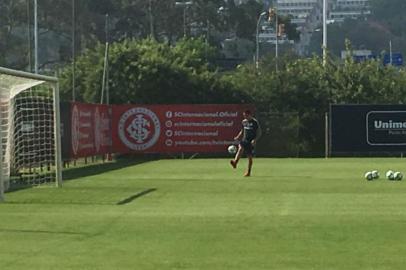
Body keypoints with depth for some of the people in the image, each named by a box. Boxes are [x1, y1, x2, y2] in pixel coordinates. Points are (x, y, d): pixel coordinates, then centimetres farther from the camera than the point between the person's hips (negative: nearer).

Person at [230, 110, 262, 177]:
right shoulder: (244, 122, 11)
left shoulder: (255, 122, -6)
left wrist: (255, 140, -18)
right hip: (244, 140, 3)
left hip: (251, 141, -3)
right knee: (240, 148, -28)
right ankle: (235, 162, -48)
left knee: (250, 157, 0)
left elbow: (259, 133, -5)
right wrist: (238, 137, 6)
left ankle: (248, 172, 13)